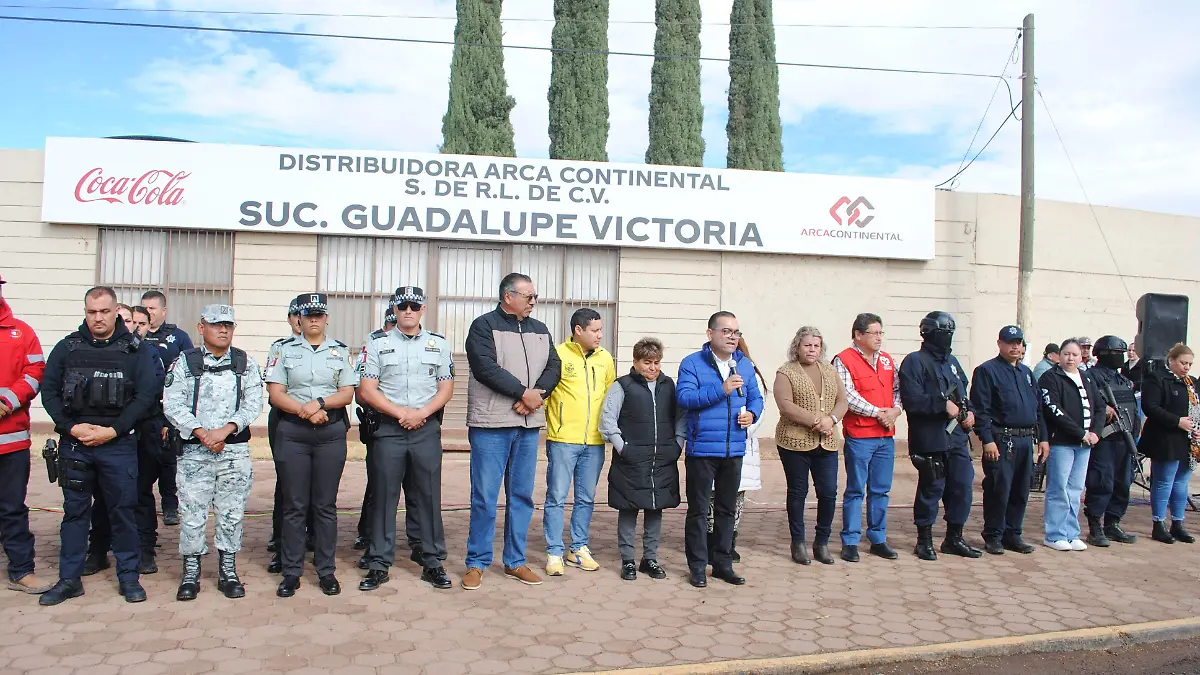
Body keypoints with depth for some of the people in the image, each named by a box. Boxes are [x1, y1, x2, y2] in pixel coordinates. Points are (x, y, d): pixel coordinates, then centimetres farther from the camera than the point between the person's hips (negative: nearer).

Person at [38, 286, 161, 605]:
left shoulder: (136, 349, 0)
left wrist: (113, 430, -11)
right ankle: (69, 579, 20)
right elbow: (49, 390, 5)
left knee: (123, 510, 4)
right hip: (74, 443, 2)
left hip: (118, 444, -2)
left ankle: (128, 576, 16)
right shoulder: (67, 347, 6)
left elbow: (147, 395, -5)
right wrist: (71, 427, -8)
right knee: (74, 510, 10)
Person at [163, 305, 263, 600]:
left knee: (231, 513, 5)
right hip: (194, 450, -1)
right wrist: (202, 433, -14)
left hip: (235, 450, 1)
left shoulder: (245, 363, 6)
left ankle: (228, 571, 17)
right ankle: (190, 572, 15)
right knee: (192, 512, 2)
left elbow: (253, 404, -1)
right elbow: (172, 404, -4)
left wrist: (225, 430, -14)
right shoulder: (185, 361, 3)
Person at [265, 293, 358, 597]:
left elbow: (347, 394, 3)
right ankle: (291, 572, 11)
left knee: (326, 504, 5)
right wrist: (304, 410, -13)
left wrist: (319, 403, -13)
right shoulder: (285, 350, 8)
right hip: (292, 433, 0)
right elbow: (275, 393, 1)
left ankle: (326, 570, 13)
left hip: (331, 433, 0)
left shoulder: (341, 351, 10)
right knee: (294, 505, 3)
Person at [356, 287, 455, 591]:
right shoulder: (378, 343, 4)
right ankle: (379, 564, 11)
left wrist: (421, 413, -10)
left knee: (428, 496, 4)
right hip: (389, 429, -1)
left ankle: (432, 561, 13)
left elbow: (446, 389, 6)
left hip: (427, 429, 1)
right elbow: (366, 390, -2)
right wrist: (400, 413, -12)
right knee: (383, 496, 2)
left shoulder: (439, 344, 9)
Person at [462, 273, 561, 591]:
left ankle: (515, 561, 20)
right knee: (485, 496, -2)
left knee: (522, 495, 10)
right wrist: (523, 393, -15)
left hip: (529, 425, 6)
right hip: (491, 424, -6)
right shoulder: (484, 326, -3)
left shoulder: (540, 330, 16)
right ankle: (477, 562, 11)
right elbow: (485, 367, -15)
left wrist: (536, 395, -11)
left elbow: (553, 367, 8)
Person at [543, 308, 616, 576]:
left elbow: (611, 394, 18)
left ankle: (579, 549, 24)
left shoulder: (605, 358, 10)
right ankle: (555, 553, 10)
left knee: (586, 499, 12)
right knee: (557, 497, 1)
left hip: (594, 442, 5)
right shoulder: (558, 355, -6)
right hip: (563, 440, -5)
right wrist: (543, 420, -8)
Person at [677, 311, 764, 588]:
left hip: (734, 449, 5)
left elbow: (756, 397, 16)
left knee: (727, 508, 14)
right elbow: (684, 397, -18)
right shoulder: (692, 363, -6)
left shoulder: (745, 365, 10)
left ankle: (723, 563, 26)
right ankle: (698, 565, 14)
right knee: (698, 509, 3)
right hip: (702, 449, -5)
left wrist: (752, 413, -6)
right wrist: (721, 390, -25)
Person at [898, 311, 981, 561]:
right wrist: (943, 404, -21)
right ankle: (924, 541, 13)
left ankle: (954, 538, 22)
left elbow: (964, 391, 26)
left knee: (962, 487, 8)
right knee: (931, 489, -1)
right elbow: (911, 400, -18)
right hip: (930, 440, -7)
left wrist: (969, 411, 7)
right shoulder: (915, 362, -7)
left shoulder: (952, 361, 17)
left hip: (957, 437, 7)